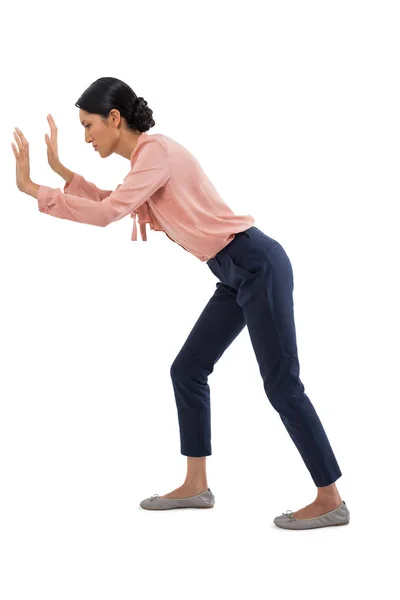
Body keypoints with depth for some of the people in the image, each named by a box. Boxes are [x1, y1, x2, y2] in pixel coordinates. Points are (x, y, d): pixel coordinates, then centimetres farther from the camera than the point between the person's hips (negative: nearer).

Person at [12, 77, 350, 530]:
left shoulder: (156, 151, -15)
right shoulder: (146, 155, 15)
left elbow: (107, 213, -25)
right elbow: (114, 206, 26)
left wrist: (32, 188, -19)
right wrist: (62, 171, 18)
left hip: (257, 266, -10)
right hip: (238, 274, 10)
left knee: (282, 385, -6)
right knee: (187, 370, 12)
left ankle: (330, 500, 2)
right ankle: (196, 486, 21)